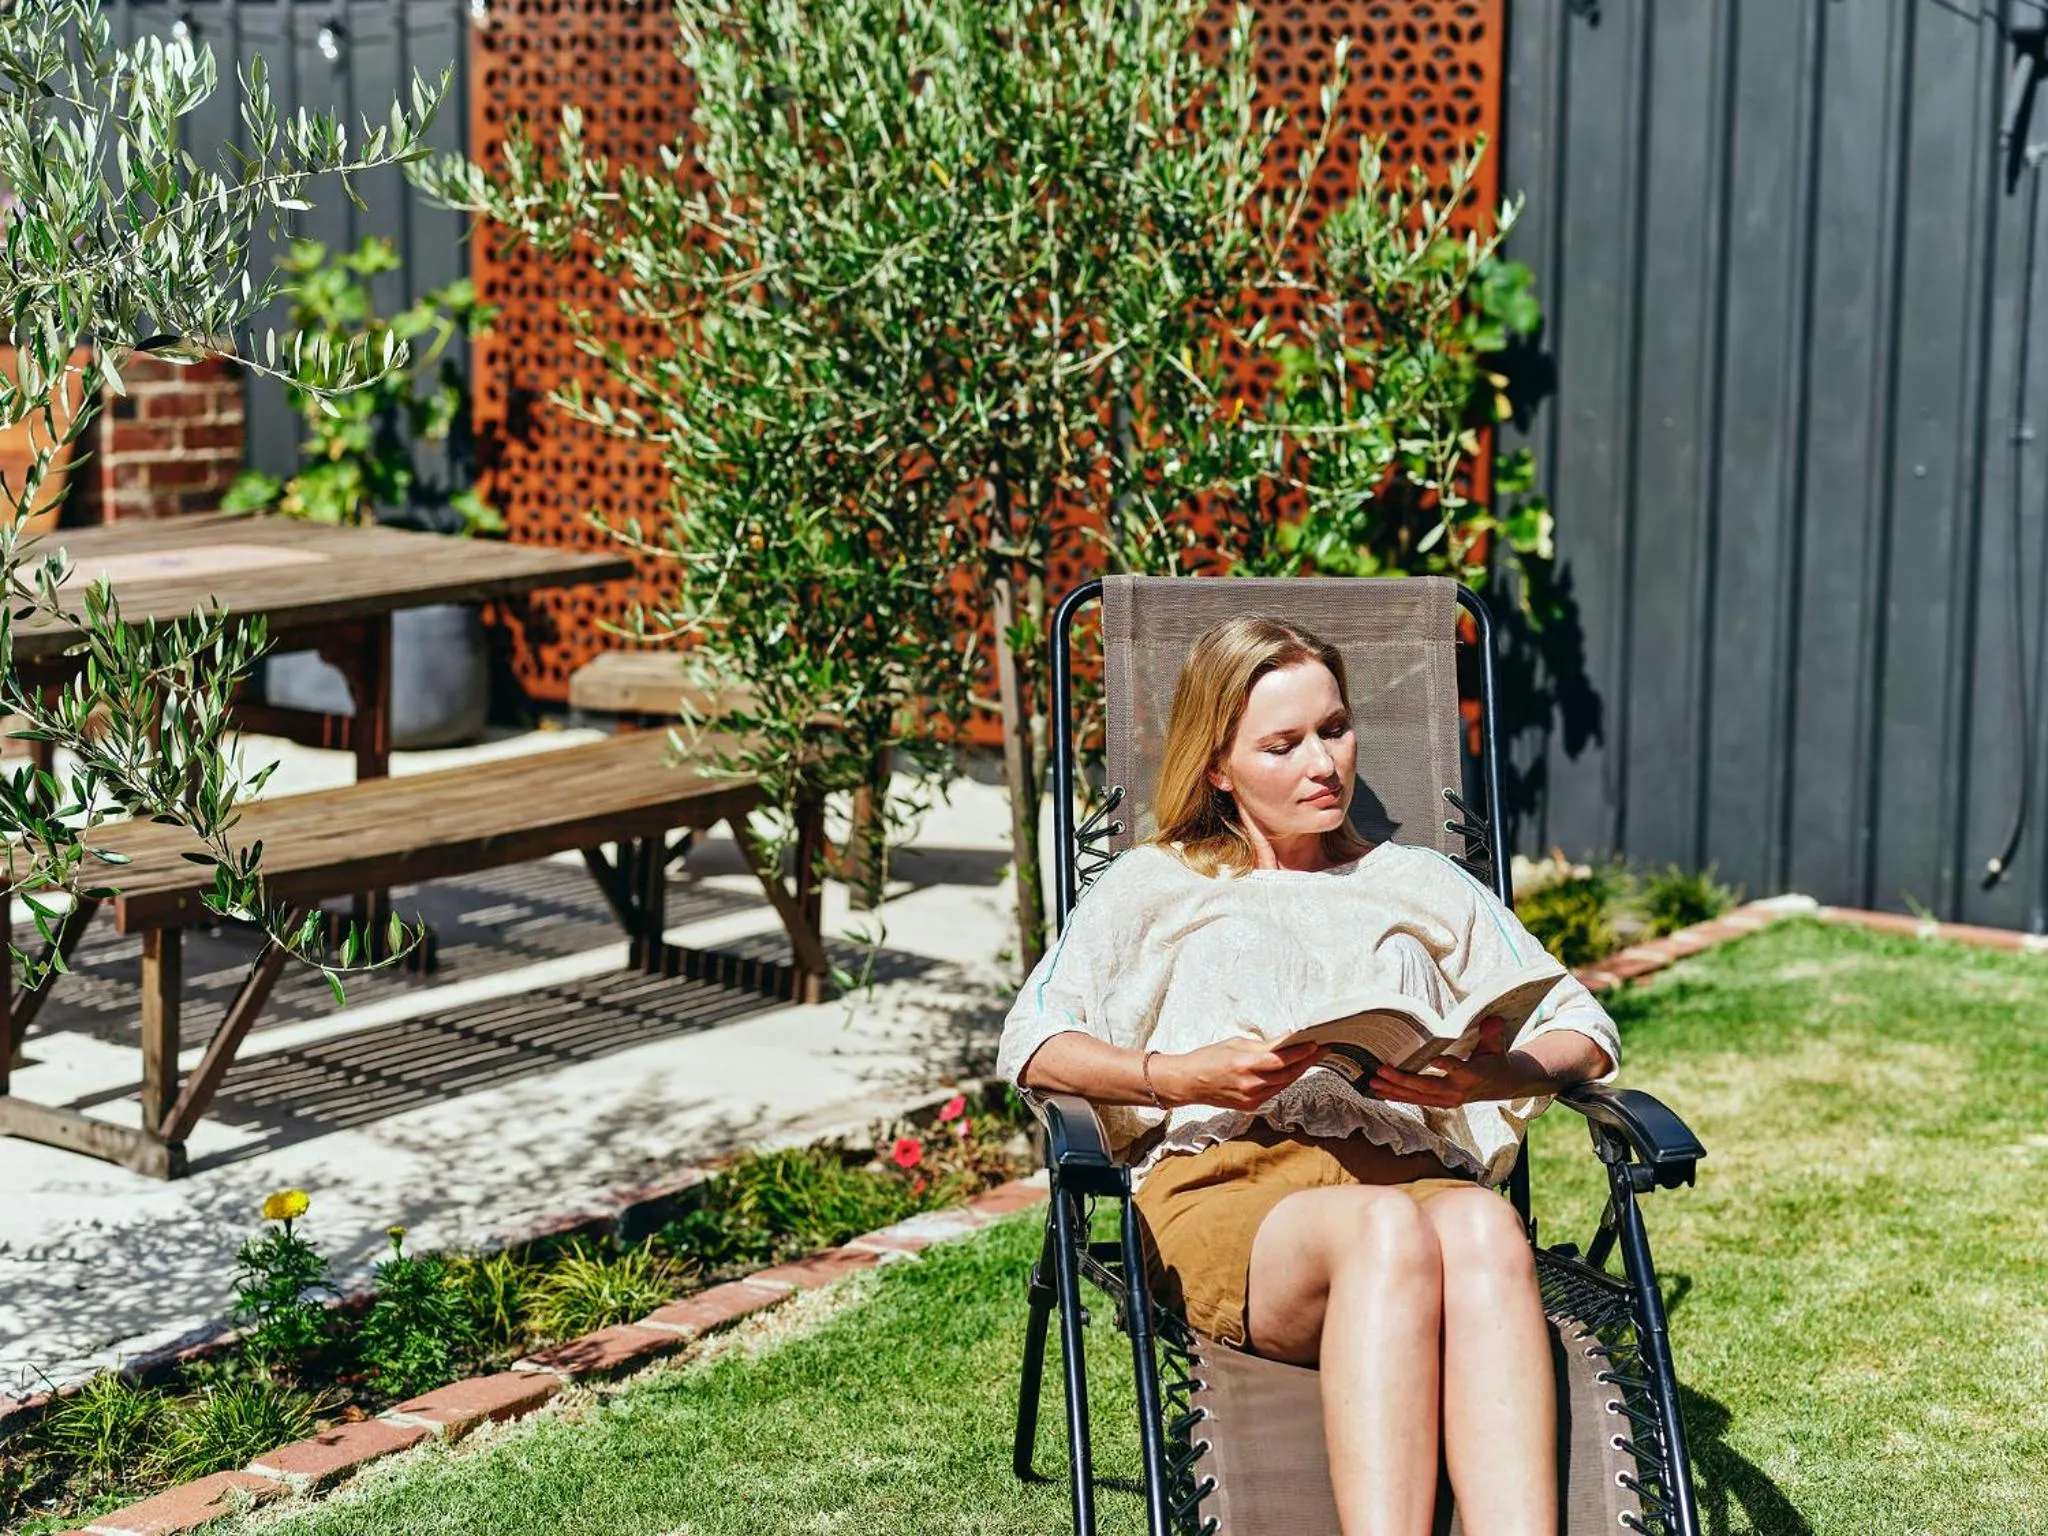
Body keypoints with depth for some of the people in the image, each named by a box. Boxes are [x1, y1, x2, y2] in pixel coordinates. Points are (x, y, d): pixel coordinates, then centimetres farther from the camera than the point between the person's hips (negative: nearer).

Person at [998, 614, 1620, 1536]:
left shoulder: (1422, 887, 32)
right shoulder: (1155, 889, 26)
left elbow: (1585, 1031, 22)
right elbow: (1031, 1044, 10)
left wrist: (1494, 1076, -2)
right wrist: (1179, 1077, -9)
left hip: (1404, 1170, 2)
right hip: (1221, 1182, -2)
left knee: (1482, 1226, -38)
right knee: (1387, 1232, -39)